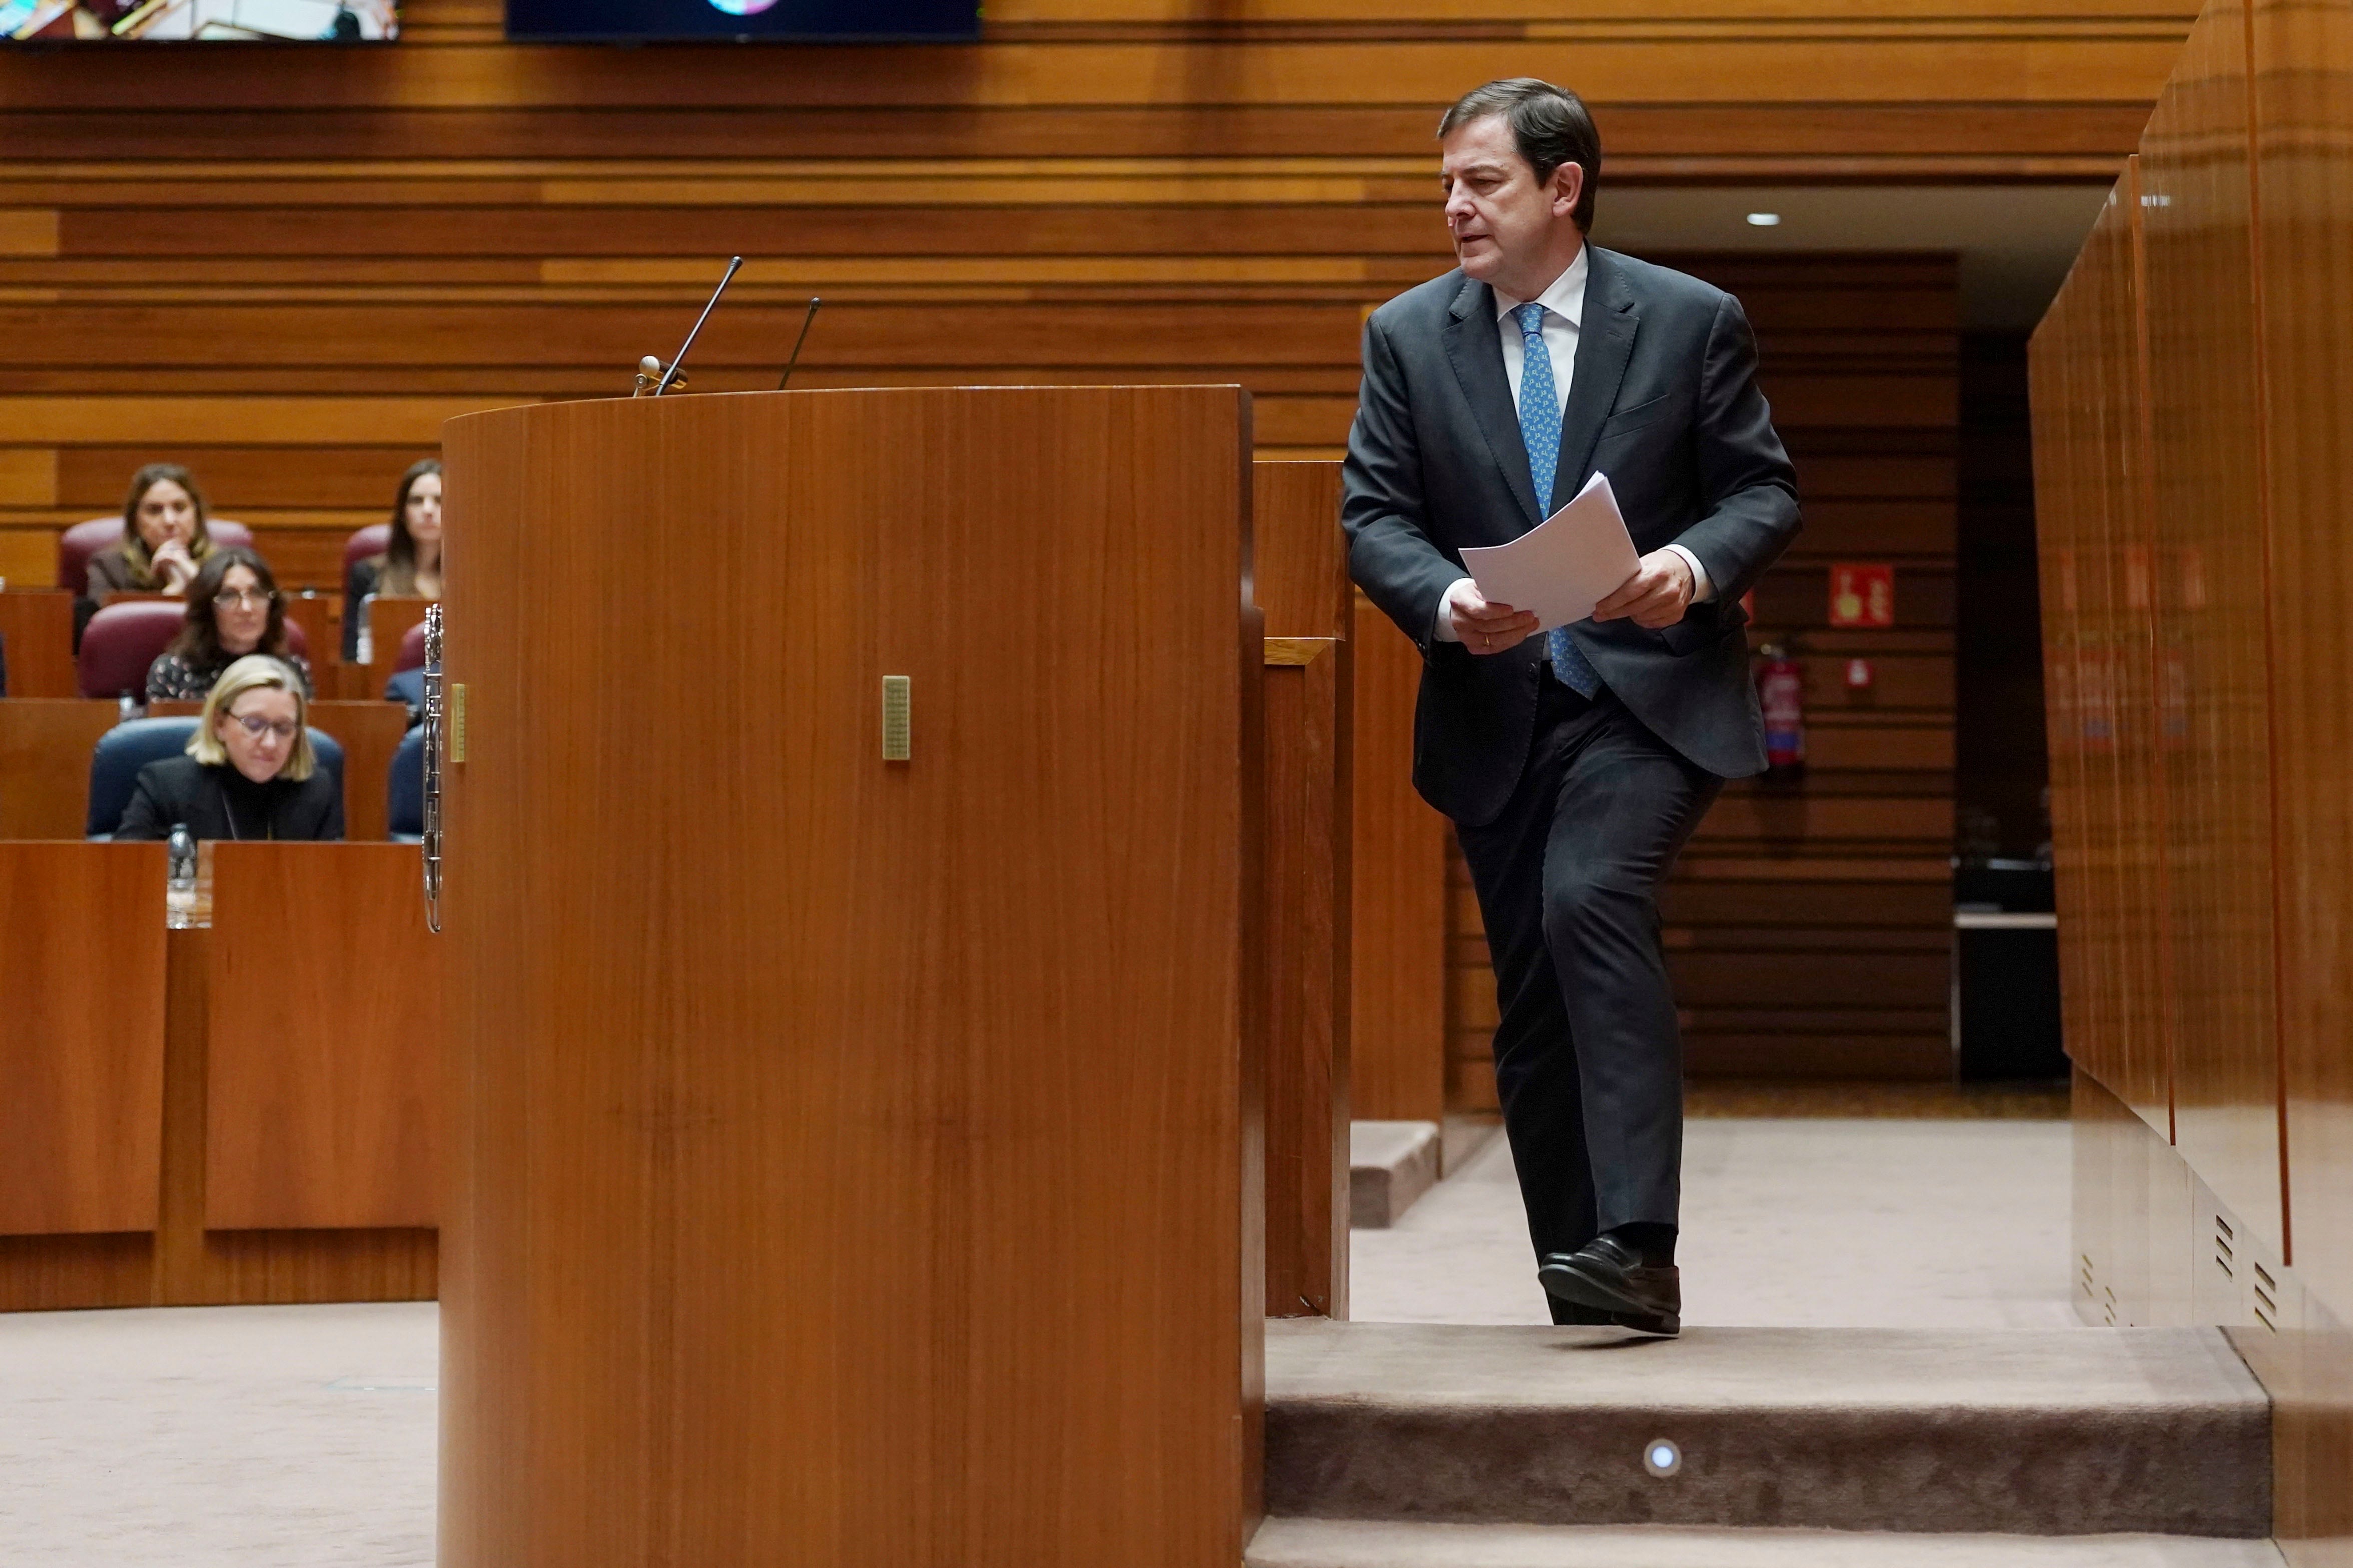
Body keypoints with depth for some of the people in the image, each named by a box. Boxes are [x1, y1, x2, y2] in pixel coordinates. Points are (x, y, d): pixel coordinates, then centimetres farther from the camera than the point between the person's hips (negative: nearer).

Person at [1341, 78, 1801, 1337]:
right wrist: (1446, 603, -18)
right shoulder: (1407, 337, 6)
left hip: (1649, 690, -4)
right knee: (1530, 1005, 5)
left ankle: (1636, 1247, -28)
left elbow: (1763, 489, 2)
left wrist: (1694, 566, -19)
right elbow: (1373, 513, 2)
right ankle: (1582, 1292, 15)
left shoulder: (1692, 322, 1)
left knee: (1591, 900, -28)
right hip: (1494, 707, 4)